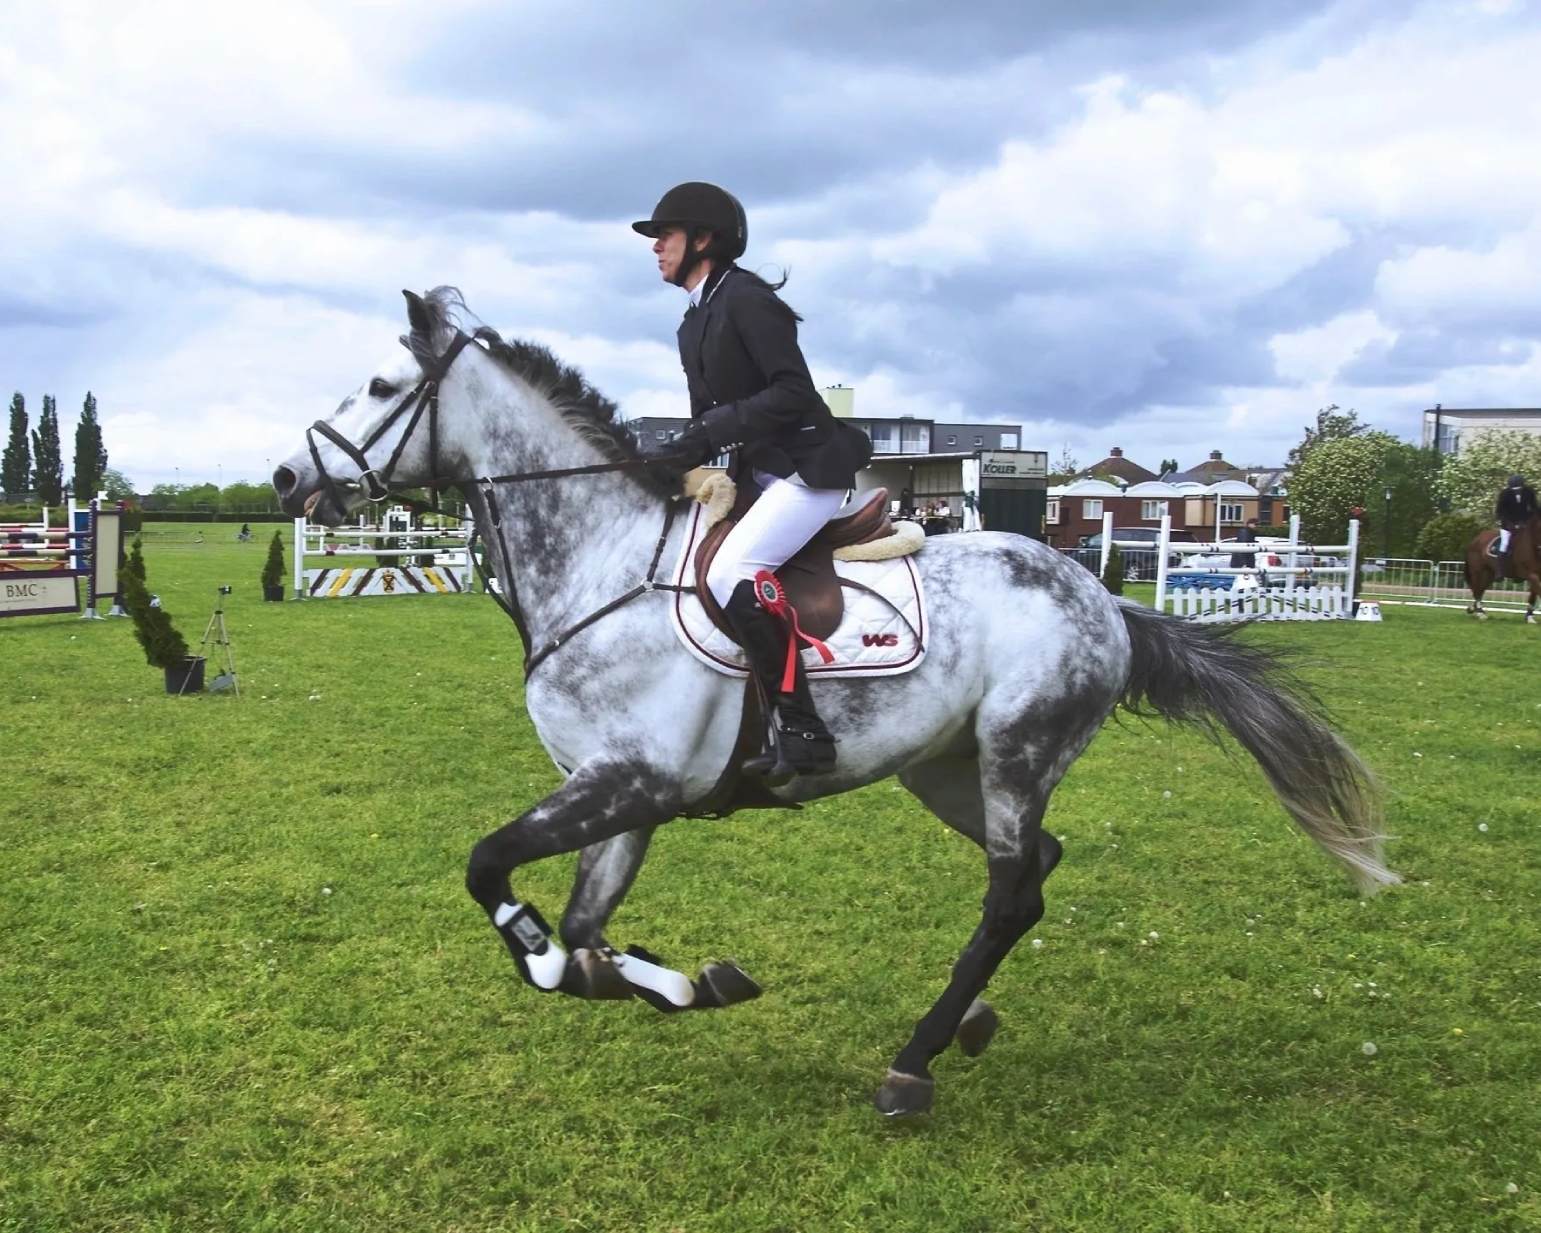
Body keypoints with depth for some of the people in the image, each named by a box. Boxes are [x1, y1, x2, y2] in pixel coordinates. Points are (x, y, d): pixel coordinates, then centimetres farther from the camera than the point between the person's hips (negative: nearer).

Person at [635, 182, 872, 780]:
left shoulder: (746, 299, -14)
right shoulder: (696, 321, 15)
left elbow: (794, 392, -22)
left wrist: (715, 428, -23)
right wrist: (687, 452, 2)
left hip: (808, 470, -11)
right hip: (763, 475, 11)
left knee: (729, 575, -25)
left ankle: (804, 734, -20)